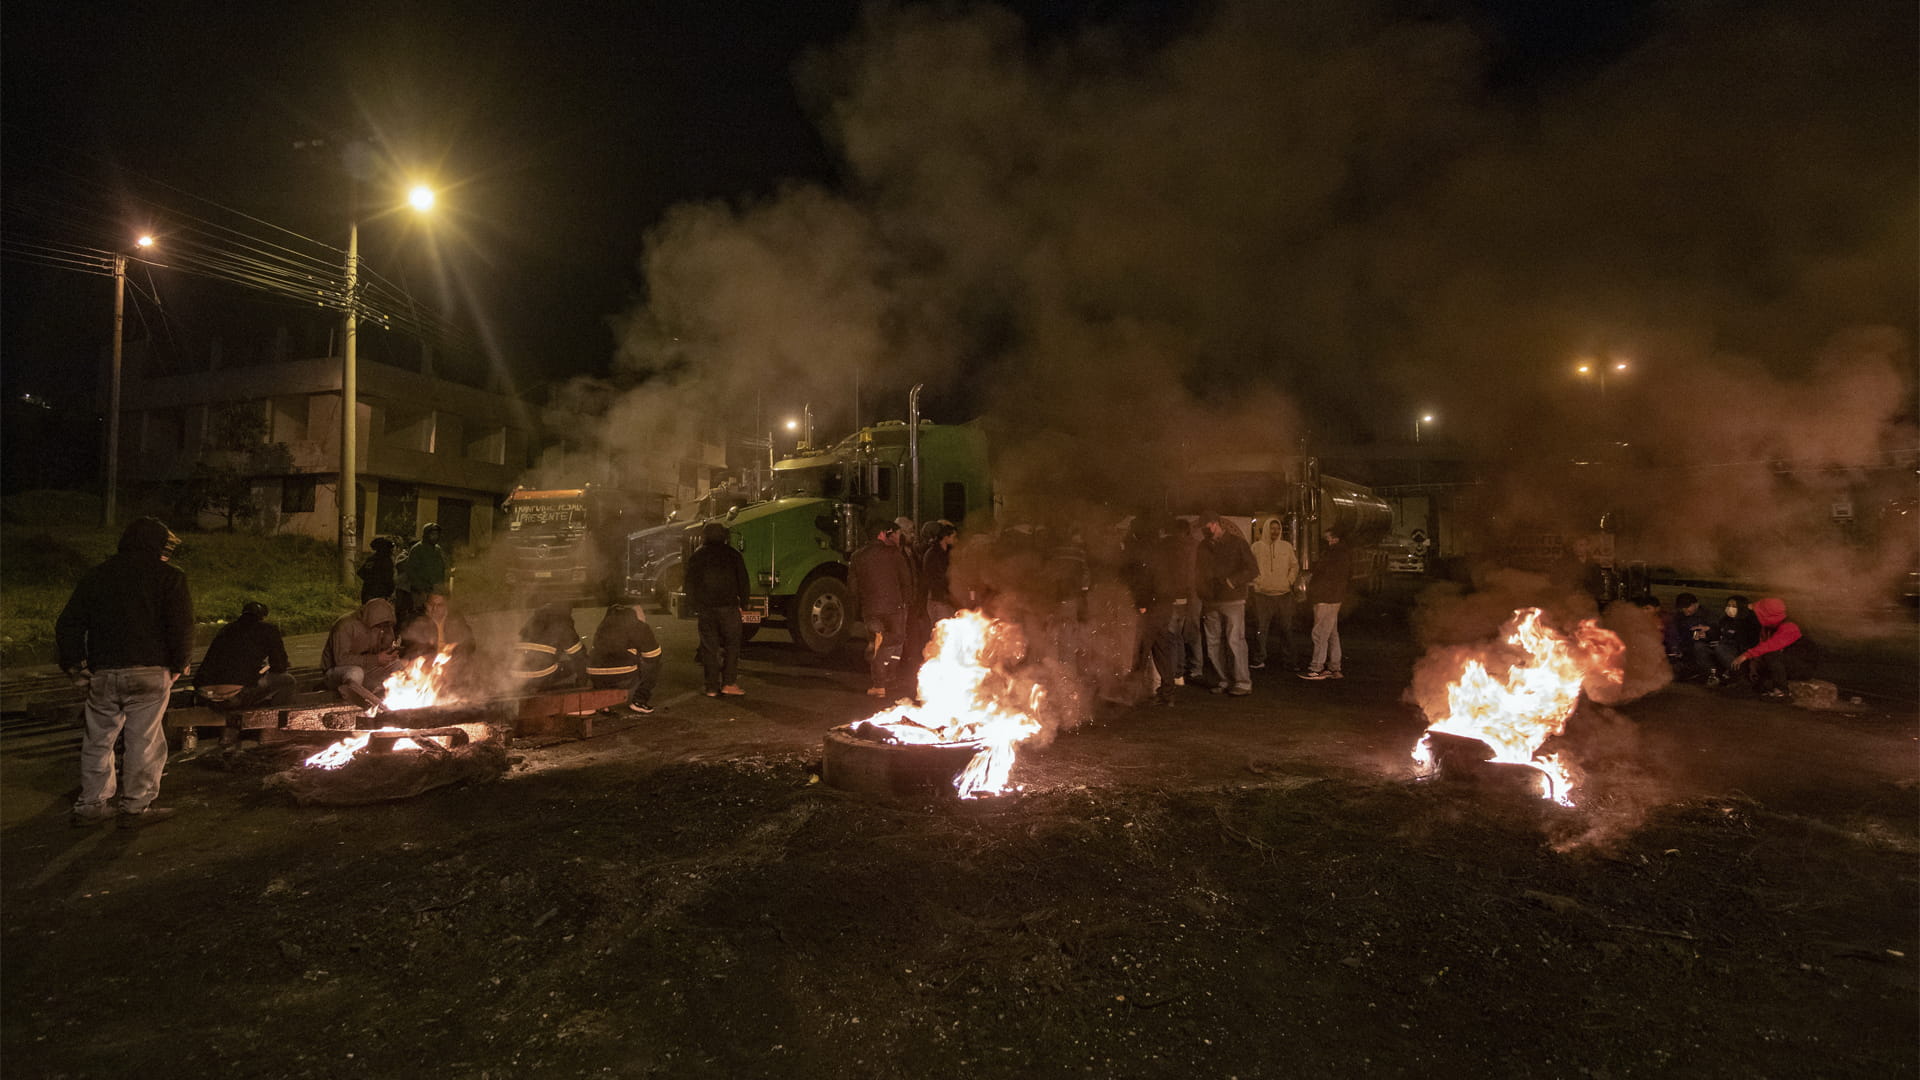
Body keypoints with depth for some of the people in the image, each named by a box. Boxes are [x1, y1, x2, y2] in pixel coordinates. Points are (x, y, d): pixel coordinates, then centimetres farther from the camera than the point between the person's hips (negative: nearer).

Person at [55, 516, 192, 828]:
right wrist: (178, 664, 2)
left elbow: (67, 624, 11)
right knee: (144, 741, 3)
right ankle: (136, 806, 8)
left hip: (102, 673, 5)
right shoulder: (169, 577, -3)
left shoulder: (97, 575, 12)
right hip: (149, 671, -4)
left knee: (99, 739, 16)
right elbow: (182, 626, -11)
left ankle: (92, 803, 22)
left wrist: (74, 663, 17)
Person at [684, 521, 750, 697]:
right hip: (728, 605, -2)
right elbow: (743, 581, 2)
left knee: (709, 647, 5)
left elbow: (690, 583, 8)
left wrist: (693, 606, 15)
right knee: (732, 644, 6)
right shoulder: (733, 554, 3)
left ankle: (712, 687, 5)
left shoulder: (696, 555, 8)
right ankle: (729, 683, -3)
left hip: (705, 608, 2)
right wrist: (744, 601, 11)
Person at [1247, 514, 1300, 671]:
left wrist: (1290, 581, 3)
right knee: (1261, 628, 0)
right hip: (1262, 595, -2)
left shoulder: (1286, 546, 7)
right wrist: (1256, 581, -3)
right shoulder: (1256, 547, 2)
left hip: (1284, 594, 2)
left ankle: (1288, 658, 15)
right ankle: (1259, 659, 8)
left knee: (1286, 628, 5)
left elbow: (1294, 565, 15)